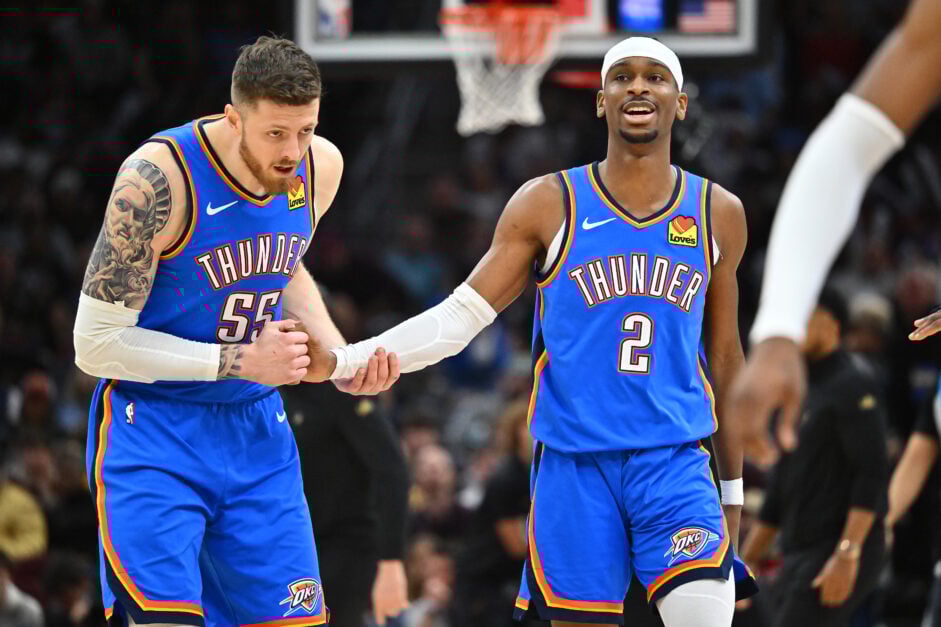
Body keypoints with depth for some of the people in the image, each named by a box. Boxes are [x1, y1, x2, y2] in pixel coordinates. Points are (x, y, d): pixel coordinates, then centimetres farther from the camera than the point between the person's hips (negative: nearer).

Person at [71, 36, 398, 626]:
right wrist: (240, 362, -20)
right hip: (152, 426, -6)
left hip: (256, 429, 6)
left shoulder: (321, 167, -3)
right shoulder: (159, 179, -23)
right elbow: (96, 344, -19)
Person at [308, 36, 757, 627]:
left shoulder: (718, 214, 7)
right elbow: (460, 317, -2)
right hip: (575, 467, -1)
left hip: (674, 466, 1)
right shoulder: (548, 205, 1)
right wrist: (340, 360, -15)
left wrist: (733, 487, 19)